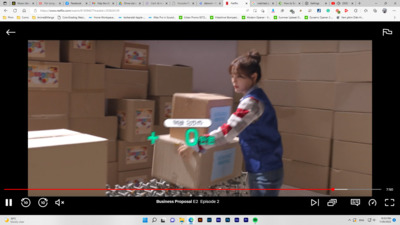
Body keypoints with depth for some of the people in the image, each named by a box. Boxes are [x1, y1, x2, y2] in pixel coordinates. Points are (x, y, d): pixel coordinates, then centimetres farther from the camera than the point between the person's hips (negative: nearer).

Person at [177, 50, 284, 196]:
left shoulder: (252, 102, -20)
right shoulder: (255, 97, 10)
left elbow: (228, 131, -29)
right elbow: (242, 129, 20)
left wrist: (194, 146, -29)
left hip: (265, 172, -9)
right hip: (260, 169, 9)